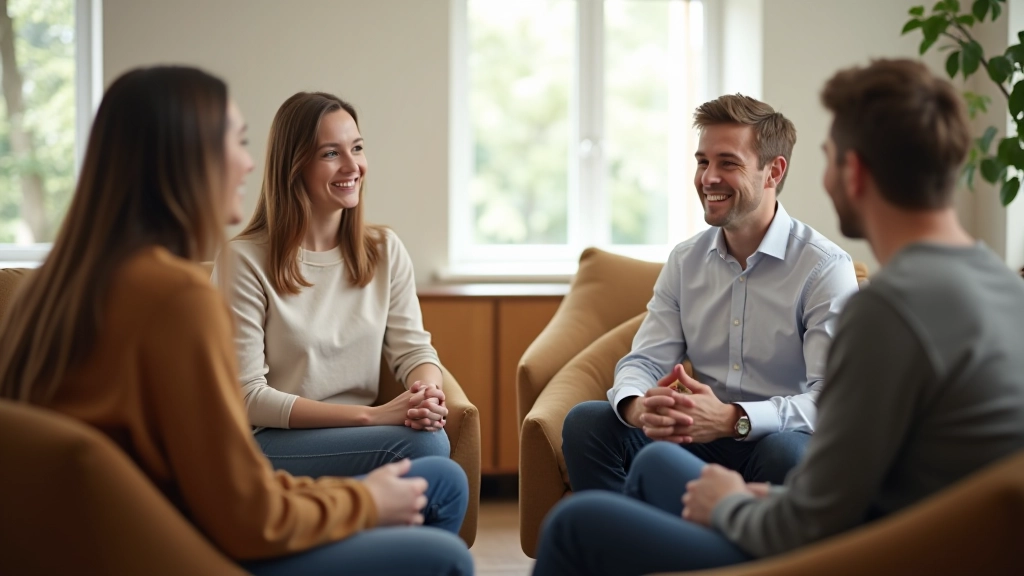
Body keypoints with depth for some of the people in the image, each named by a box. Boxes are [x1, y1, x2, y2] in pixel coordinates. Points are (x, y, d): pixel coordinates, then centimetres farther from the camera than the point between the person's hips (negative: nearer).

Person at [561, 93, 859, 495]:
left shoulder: (825, 267, -10)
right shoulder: (685, 261, 9)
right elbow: (644, 360, 4)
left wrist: (734, 419, -35)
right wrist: (637, 407, -22)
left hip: (778, 437, -4)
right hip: (697, 439, 5)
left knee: (785, 451, -38)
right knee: (585, 422, -16)